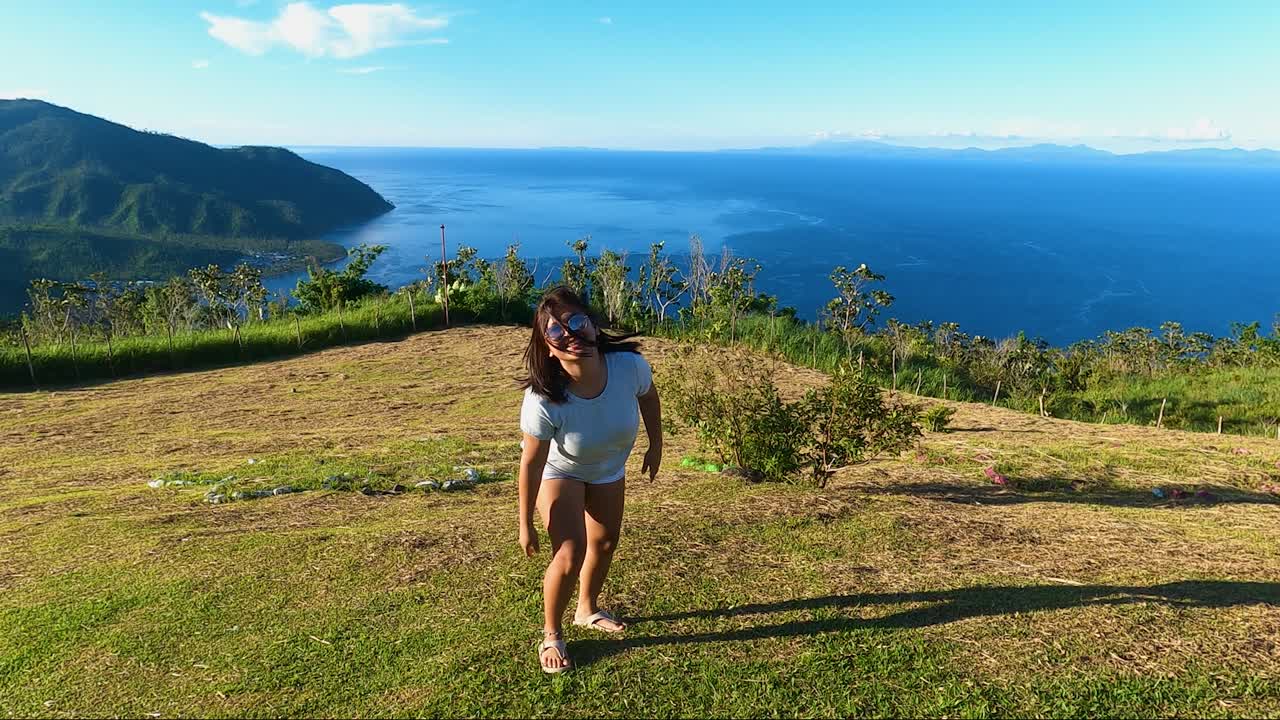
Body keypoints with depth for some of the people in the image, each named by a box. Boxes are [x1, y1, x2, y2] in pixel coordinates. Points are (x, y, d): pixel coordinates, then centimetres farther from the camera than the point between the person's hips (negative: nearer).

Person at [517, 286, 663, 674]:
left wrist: (655, 446, 2)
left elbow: (649, 397, -11)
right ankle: (551, 634, 15)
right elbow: (531, 463, -28)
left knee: (604, 543, 21)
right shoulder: (543, 400, -41)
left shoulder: (629, 365, -35)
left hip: (608, 468, 4)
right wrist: (525, 524, -17)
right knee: (570, 555, -14)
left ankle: (588, 609, 50)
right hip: (559, 470, -4)